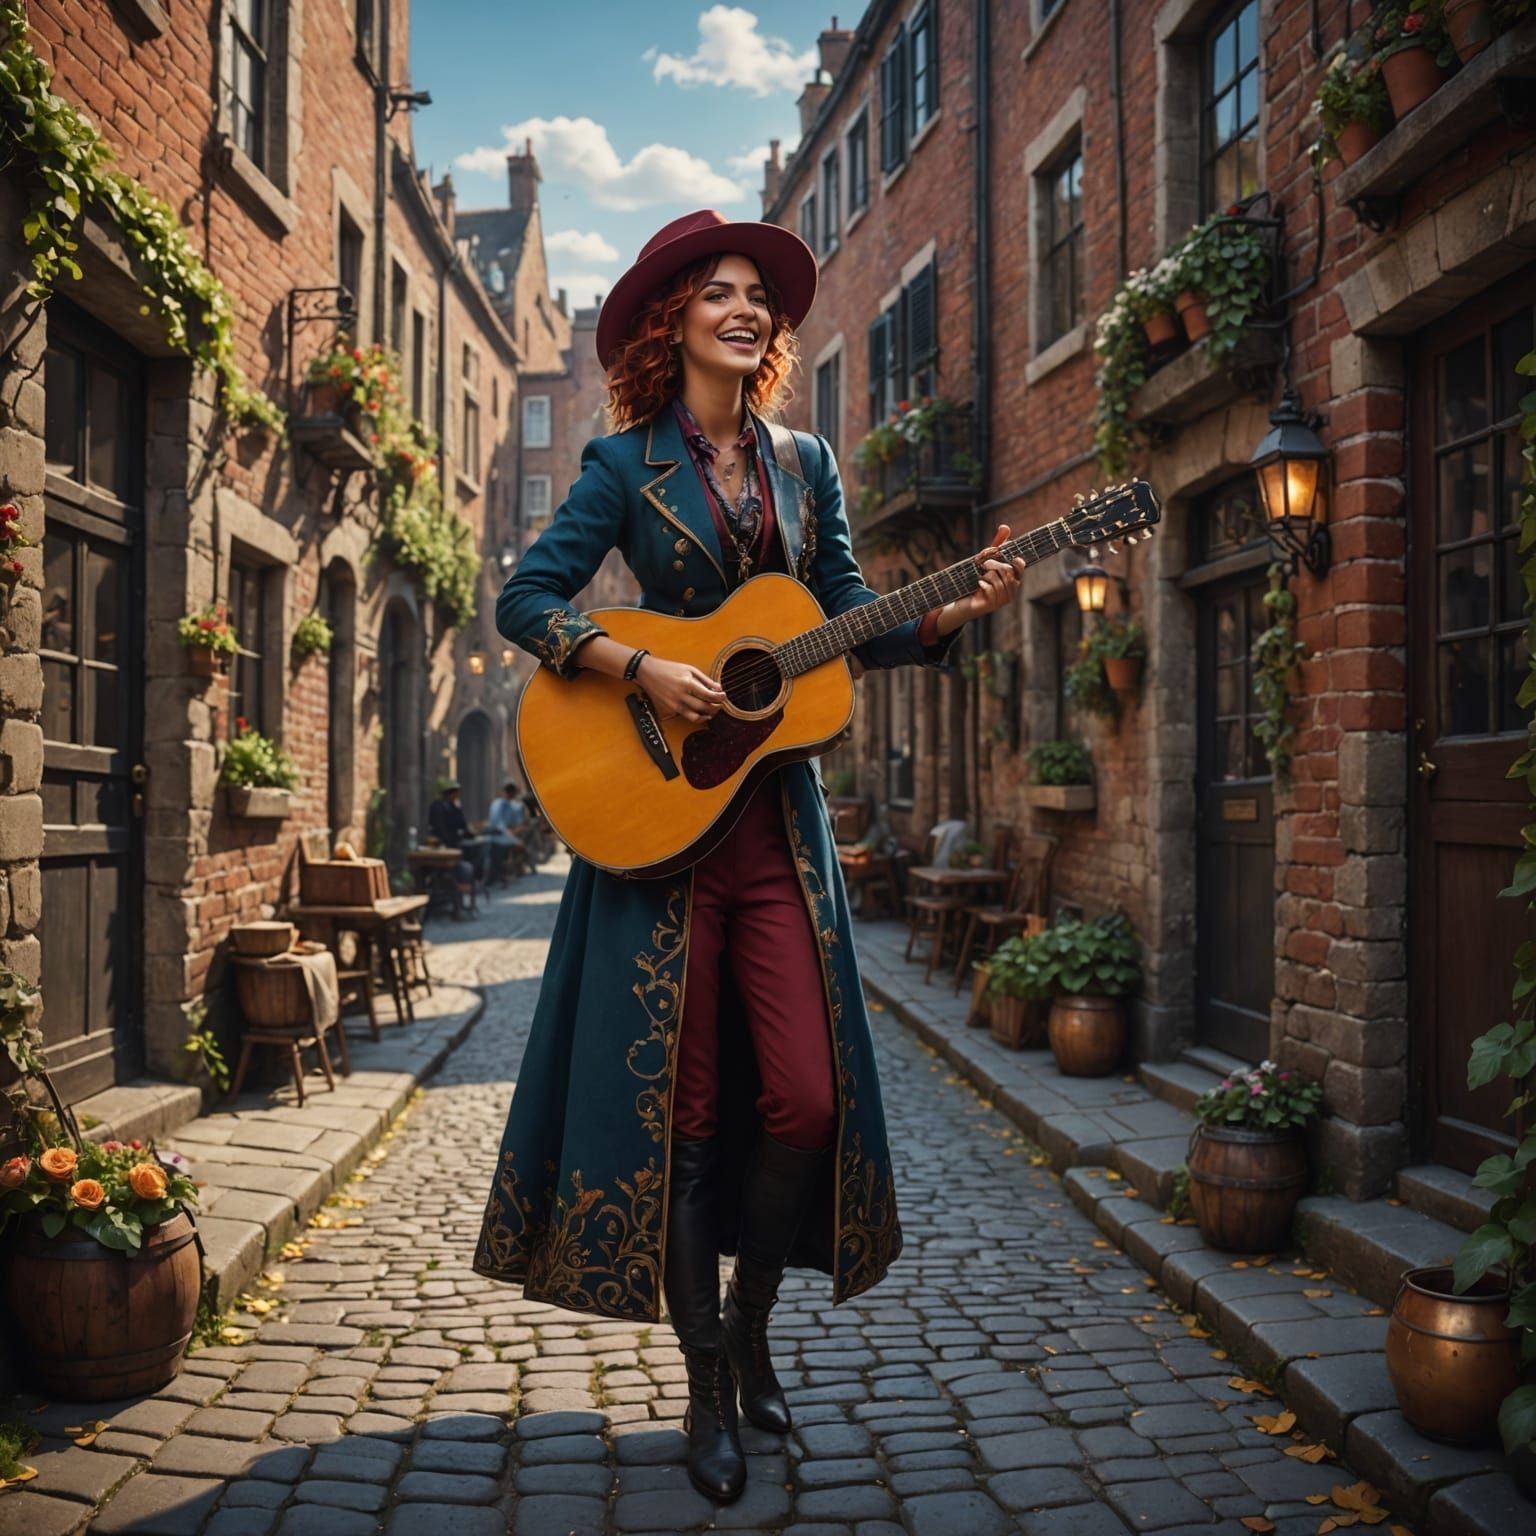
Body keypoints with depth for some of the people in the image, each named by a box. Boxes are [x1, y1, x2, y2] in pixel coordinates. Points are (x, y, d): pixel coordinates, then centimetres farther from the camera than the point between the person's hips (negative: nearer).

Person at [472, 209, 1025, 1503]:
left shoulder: (806, 463, 14)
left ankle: (751, 1328, 25)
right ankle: (708, 1389, 18)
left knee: (807, 1096, -1)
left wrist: (955, 612, -4)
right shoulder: (628, 463, 2)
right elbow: (526, 599, -3)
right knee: (682, 1104, 2)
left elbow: (851, 619, 12)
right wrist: (644, 669, -16)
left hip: (780, 811, 4)